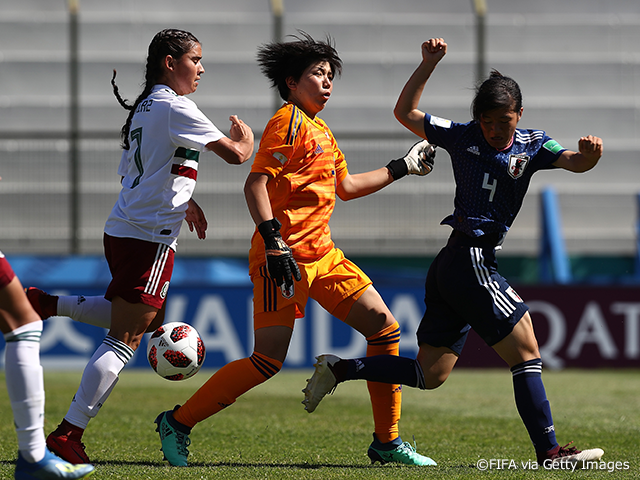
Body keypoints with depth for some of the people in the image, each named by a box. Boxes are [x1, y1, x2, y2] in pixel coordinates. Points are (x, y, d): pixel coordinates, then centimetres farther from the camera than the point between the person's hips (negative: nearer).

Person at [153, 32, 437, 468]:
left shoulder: (321, 130, 21)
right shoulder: (289, 122, -7)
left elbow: (346, 186, 34)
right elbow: (255, 183, -16)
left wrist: (403, 168, 37)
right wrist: (273, 242, -26)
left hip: (322, 255, 9)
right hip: (286, 257, -9)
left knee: (385, 329, 3)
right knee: (269, 361, -13)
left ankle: (387, 442, 10)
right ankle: (178, 423, 0)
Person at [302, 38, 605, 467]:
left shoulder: (532, 145, 11)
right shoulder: (463, 137, 3)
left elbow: (575, 162, -6)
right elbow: (405, 113, 8)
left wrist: (589, 154, -29)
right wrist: (429, 64, 0)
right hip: (470, 260, -6)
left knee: (430, 374, 7)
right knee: (527, 354, -9)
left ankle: (341, 369, 15)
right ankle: (549, 451, -9)